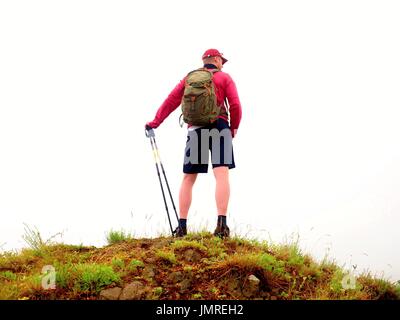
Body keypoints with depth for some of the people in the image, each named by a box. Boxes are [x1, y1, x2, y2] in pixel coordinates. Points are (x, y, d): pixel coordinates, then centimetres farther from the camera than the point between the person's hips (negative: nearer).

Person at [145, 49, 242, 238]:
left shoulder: (189, 78, 16)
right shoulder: (224, 77, 8)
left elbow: (171, 101, 11)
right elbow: (235, 106, -2)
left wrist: (155, 122, 17)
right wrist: (234, 127, 13)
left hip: (195, 129, 3)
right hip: (219, 126, -3)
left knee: (188, 178, 10)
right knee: (222, 174, -12)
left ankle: (182, 226, 8)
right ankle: (221, 224, -26)